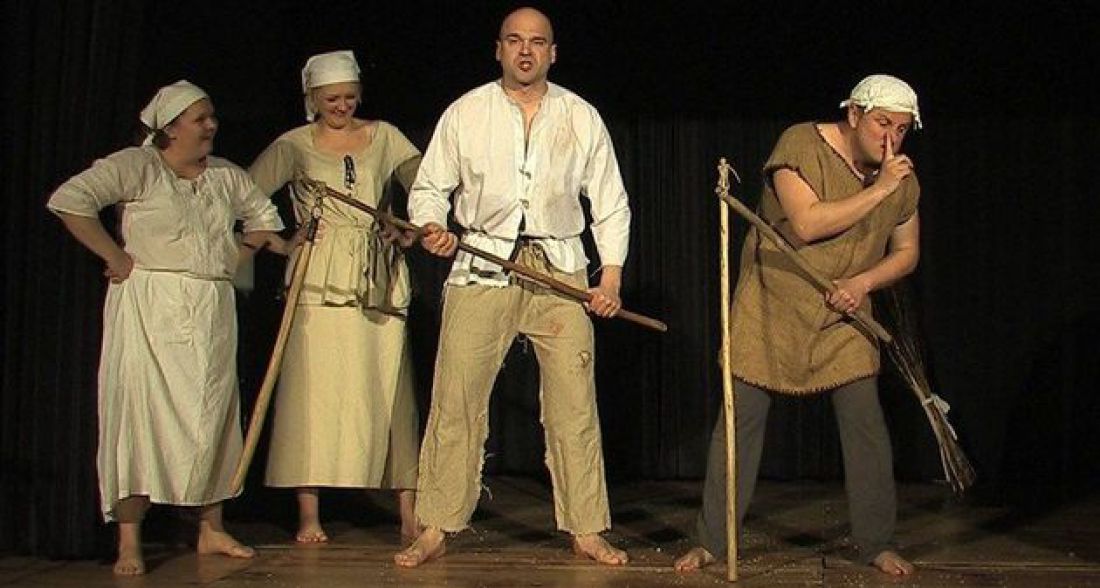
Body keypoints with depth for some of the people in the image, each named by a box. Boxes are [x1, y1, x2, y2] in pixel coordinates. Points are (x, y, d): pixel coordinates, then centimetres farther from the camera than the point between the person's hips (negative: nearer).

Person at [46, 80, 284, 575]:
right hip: (149, 310, -5)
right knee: (140, 413, -7)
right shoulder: (136, 167, -5)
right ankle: (129, 543, -4)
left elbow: (265, 217, 28)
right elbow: (69, 200, -14)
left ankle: (211, 529, 19)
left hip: (212, 311, 6)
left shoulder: (225, 176, 13)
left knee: (212, 416, 8)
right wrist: (115, 257, -12)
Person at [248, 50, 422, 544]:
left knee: (390, 389, 0)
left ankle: (409, 513, 2)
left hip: (380, 281, 2)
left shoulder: (384, 136, 14)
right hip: (321, 281, -2)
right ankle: (309, 516, 0)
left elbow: (421, 181, 0)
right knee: (316, 388, -5)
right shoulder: (294, 145, 9)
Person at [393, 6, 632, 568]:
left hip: (560, 270, 1)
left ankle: (587, 531, 8)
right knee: (455, 399, -3)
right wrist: (432, 226, -11)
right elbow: (429, 187, 11)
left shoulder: (582, 117, 10)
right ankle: (435, 529, 7)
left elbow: (610, 203, 13)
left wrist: (612, 272, 2)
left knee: (574, 405, -2)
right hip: (481, 268, 0)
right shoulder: (465, 112, 8)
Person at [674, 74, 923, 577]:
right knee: (740, 420, -1)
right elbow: (806, 225, -27)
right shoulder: (801, 145, -16)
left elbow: (906, 251, 10)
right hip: (773, 307, -3)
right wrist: (877, 190, -26)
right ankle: (711, 541, 11)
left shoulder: (902, 181, 0)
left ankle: (875, 542, 14)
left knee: (866, 423, -3)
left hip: (843, 315, 4)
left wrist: (863, 282, -10)